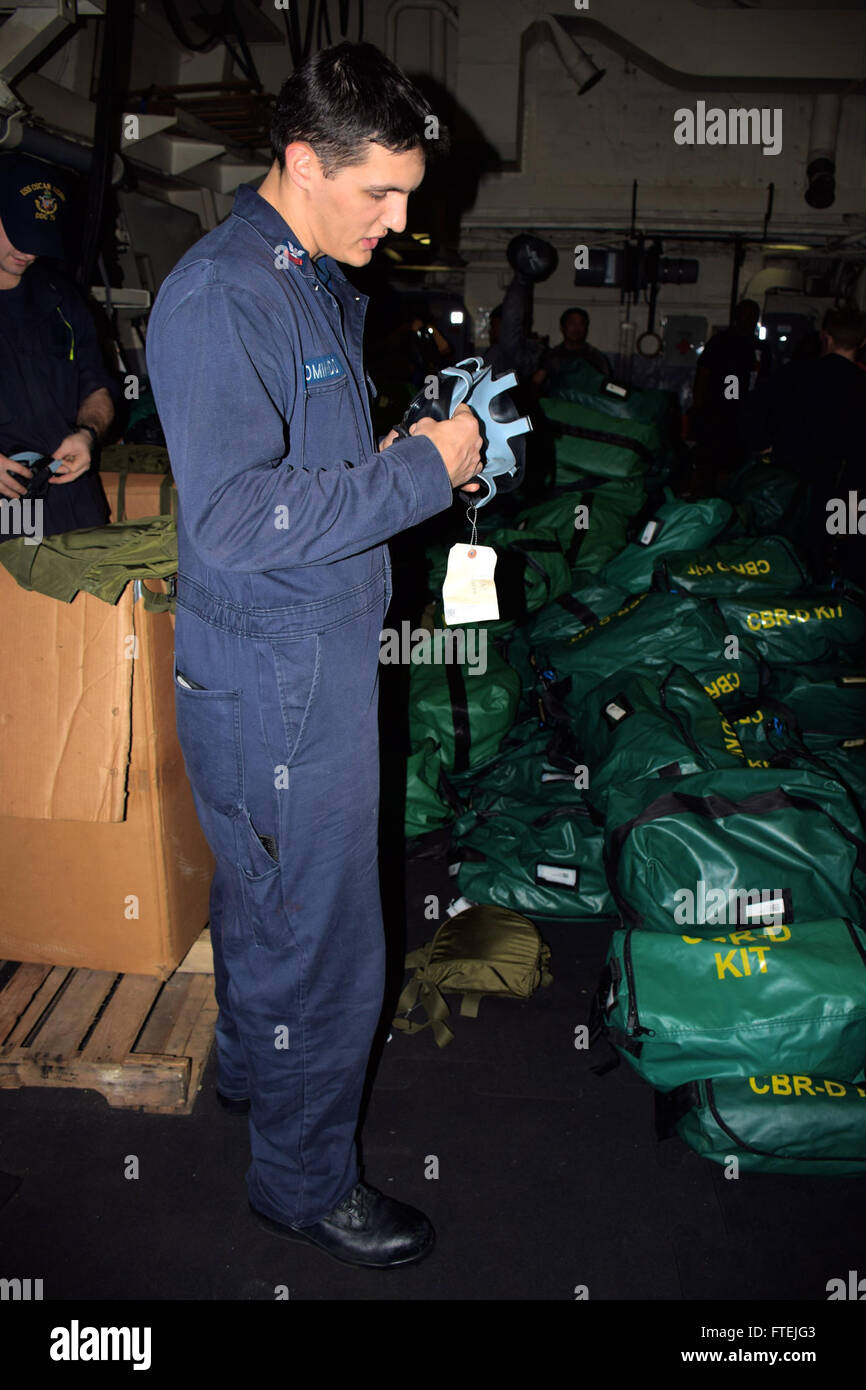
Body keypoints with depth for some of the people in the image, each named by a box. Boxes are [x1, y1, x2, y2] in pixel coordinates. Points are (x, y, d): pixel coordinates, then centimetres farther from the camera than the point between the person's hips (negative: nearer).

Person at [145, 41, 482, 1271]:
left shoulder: (320, 281, 12)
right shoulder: (215, 301, -20)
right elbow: (238, 519, -28)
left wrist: (409, 454, 3)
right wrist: (420, 472, -22)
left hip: (313, 651, 10)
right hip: (274, 675, -9)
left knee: (265, 888, 25)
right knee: (322, 932, 3)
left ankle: (253, 1064, 48)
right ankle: (305, 1178, 25)